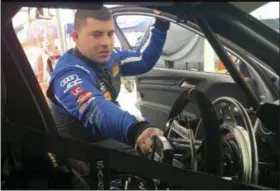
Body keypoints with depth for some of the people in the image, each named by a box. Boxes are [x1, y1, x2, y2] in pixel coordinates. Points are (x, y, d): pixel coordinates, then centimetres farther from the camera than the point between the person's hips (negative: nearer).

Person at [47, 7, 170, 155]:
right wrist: (136, 130, -64)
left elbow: (143, 60, 17)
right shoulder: (68, 74, -26)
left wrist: (160, 27, 5)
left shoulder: (108, 57, 0)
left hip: (107, 139, 8)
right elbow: (95, 109, -46)